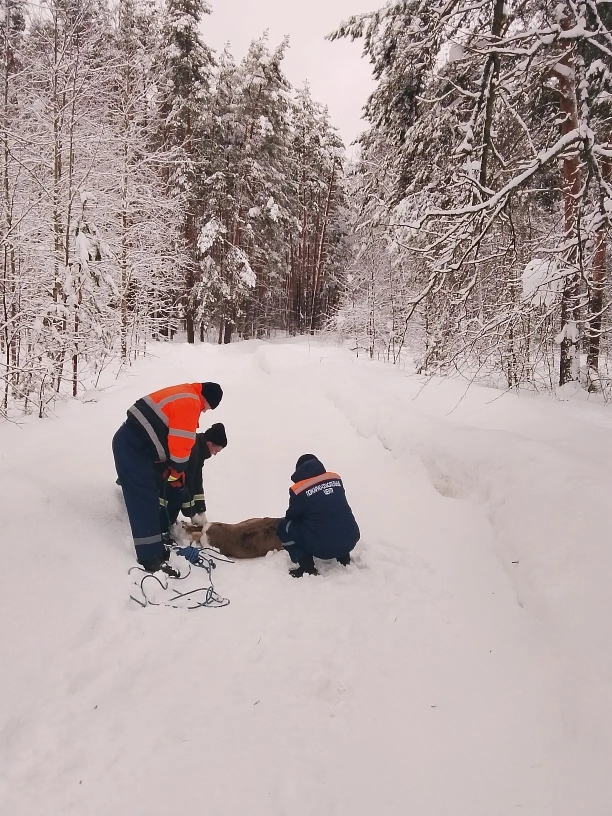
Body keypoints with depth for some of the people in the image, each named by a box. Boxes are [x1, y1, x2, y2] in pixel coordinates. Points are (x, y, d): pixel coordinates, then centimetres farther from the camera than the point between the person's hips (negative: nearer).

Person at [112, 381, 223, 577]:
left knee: (147, 497, 16)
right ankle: (151, 558, -13)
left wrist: (172, 469, 16)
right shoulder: (189, 402, -15)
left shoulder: (184, 395, 17)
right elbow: (181, 444, -16)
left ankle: (153, 547, 24)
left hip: (132, 443, 11)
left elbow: (174, 438, 20)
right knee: (145, 500, -12)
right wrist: (176, 472, -1)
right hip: (133, 447, -11)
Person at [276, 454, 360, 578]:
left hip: (322, 547, -6)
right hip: (350, 540, 6)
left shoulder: (299, 490, -8)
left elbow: (292, 516, 7)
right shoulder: (336, 479, 6)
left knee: (284, 526, 13)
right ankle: (344, 557, 25)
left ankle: (307, 568, 5)